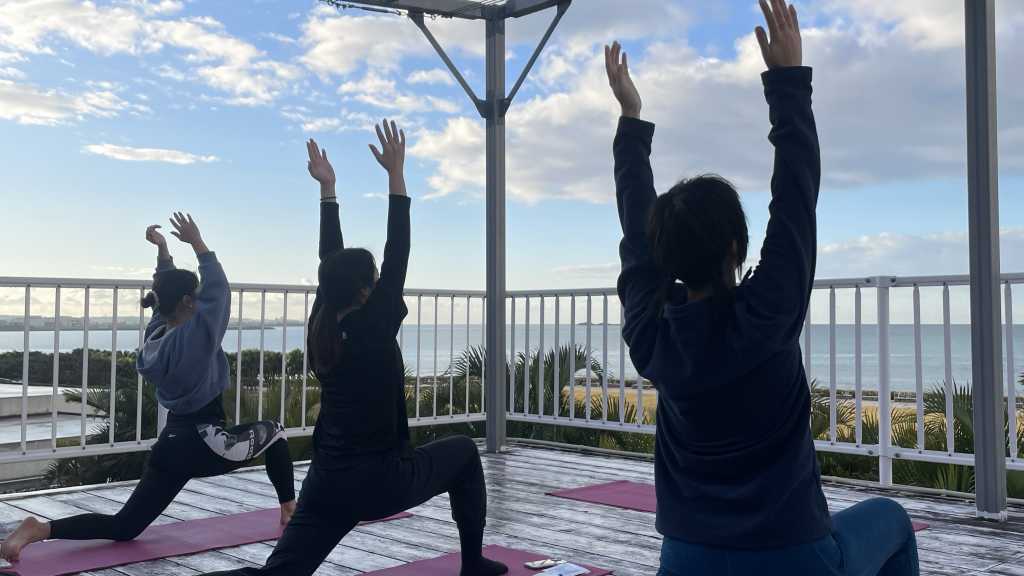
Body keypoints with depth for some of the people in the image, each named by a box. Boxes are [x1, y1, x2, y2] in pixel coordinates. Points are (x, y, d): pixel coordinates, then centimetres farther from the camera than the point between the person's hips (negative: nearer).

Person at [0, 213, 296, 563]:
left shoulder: (157, 335, 6)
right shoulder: (193, 336, -18)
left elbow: (169, 288, 21)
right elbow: (217, 288, -12)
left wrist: (162, 249, 20)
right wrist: (196, 243, -4)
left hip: (173, 444, 8)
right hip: (201, 443, -8)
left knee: (123, 527, 10)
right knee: (274, 434, 15)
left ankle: (40, 529, -5)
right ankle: (289, 512, 20)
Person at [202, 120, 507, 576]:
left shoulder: (322, 328, 2)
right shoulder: (374, 329, -15)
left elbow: (331, 259, 10)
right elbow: (397, 255, -13)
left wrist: (327, 188, 11)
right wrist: (396, 175, -11)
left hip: (327, 484, 5)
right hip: (382, 480, -5)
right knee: (463, 453, 21)